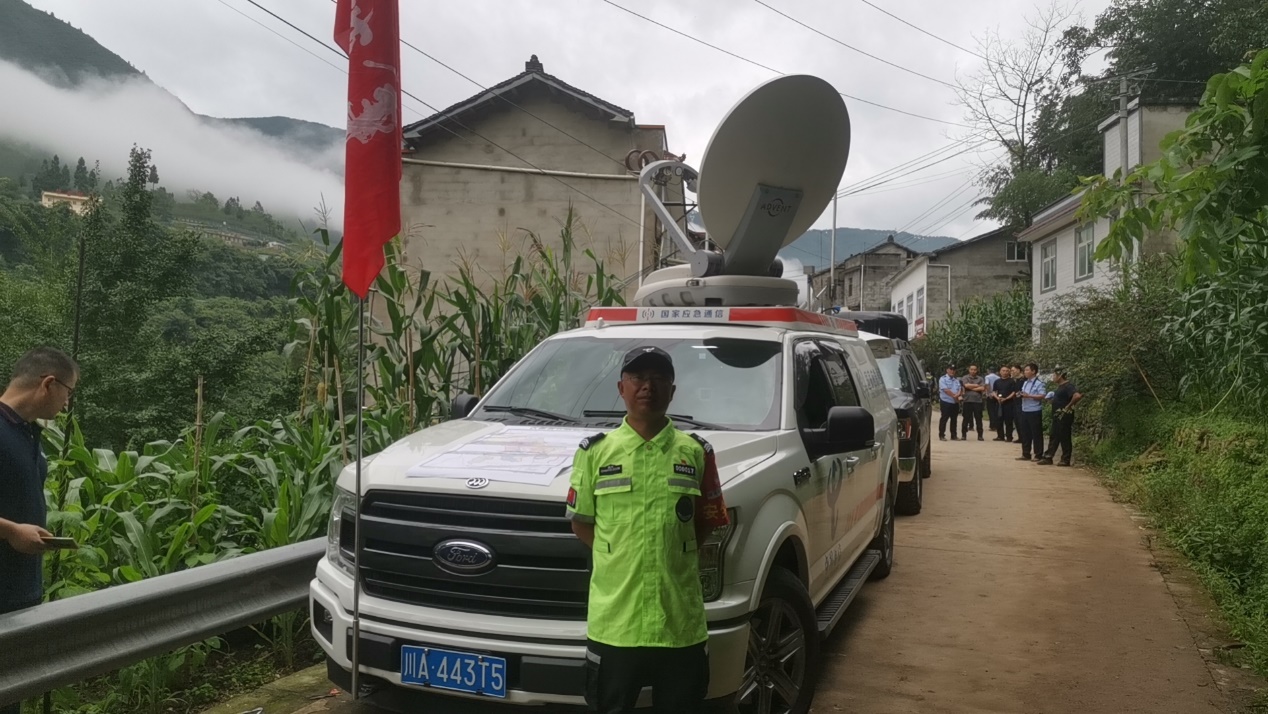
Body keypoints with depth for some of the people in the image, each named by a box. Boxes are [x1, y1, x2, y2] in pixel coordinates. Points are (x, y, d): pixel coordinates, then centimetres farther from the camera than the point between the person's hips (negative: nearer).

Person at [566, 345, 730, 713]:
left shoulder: (696, 452, 3)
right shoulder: (596, 451, 1)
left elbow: (708, 523, 11)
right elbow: (581, 523, 8)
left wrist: (672, 554, 0)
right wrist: (620, 558, 0)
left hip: (681, 621, 1)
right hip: (613, 621, 0)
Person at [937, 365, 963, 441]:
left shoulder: (956, 380, 17)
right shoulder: (943, 379, -5)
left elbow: (960, 389, 8)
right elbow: (946, 390, -15)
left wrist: (958, 394, -14)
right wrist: (954, 396, -13)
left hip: (955, 403, 7)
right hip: (946, 402, -6)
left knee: (954, 419, 9)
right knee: (944, 419, -4)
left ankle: (953, 435, 16)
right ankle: (941, 435, 1)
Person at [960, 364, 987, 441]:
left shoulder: (980, 379, 9)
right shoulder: (965, 378, 6)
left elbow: (982, 388, -4)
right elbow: (966, 385, -13)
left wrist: (972, 388, -7)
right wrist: (977, 385, -5)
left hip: (978, 401, 1)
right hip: (967, 401, -1)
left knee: (978, 419, 3)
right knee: (966, 418, 3)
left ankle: (980, 435, 8)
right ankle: (964, 435, 11)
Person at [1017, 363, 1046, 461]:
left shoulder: (1039, 383, -11)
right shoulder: (1025, 383, 16)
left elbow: (1043, 396, -20)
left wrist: (1029, 395, -23)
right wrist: (1020, 395, 4)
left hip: (1035, 412, -8)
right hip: (1024, 411, 8)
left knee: (1036, 434, -1)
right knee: (1025, 433, 11)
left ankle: (1038, 455, 6)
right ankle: (1026, 454, 18)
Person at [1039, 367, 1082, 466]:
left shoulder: (1068, 386, -18)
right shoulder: (1060, 386, 12)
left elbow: (1077, 396, -33)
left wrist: (1069, 406, -22)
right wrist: (1051, 398, 9)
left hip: (1064, 416, -10)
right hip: (1057, 416, 10)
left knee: (1065, 438, -1)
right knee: (1054, 437, 12)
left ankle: (1065, 460, 7)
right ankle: (1048, 457, 16)